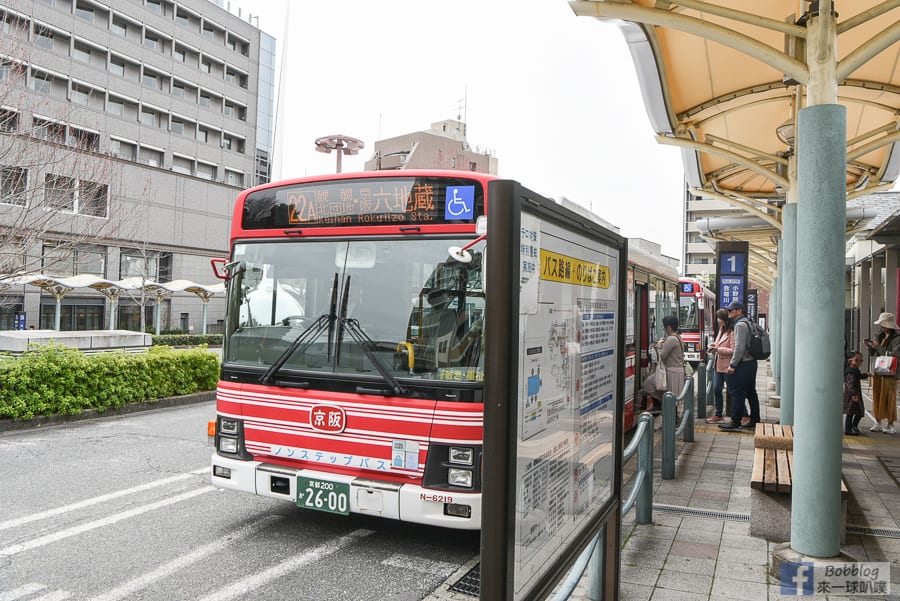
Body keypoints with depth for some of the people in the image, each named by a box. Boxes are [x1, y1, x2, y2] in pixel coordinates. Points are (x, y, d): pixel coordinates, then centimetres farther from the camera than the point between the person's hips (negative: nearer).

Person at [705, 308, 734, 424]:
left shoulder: (732, 332, -17)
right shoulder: (721, 329, 12)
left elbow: (733, 350, -21)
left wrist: (718, 349, -21)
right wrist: (714, 345, 6)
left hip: (727, 366, -9)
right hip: (718, 365, 9)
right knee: (716, 390, 11)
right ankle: (718, 415, 21)